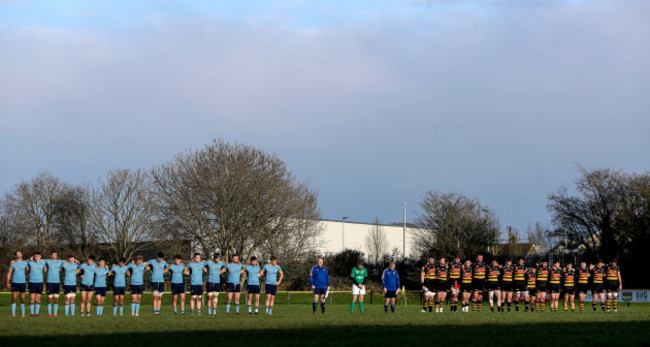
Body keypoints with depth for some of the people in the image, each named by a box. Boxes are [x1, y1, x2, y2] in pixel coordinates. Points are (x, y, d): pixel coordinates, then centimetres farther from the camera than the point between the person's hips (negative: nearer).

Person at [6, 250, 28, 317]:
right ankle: (13, 313, 1)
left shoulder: (24, 262, 6)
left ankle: (23, 313, 10)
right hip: (15, 282, -1)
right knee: (14, 298, -5)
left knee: (22, 298, 1)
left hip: (23, 282, 1)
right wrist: (8, 283, 1)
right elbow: (9, 273, 6)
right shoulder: (13, 263, 4)